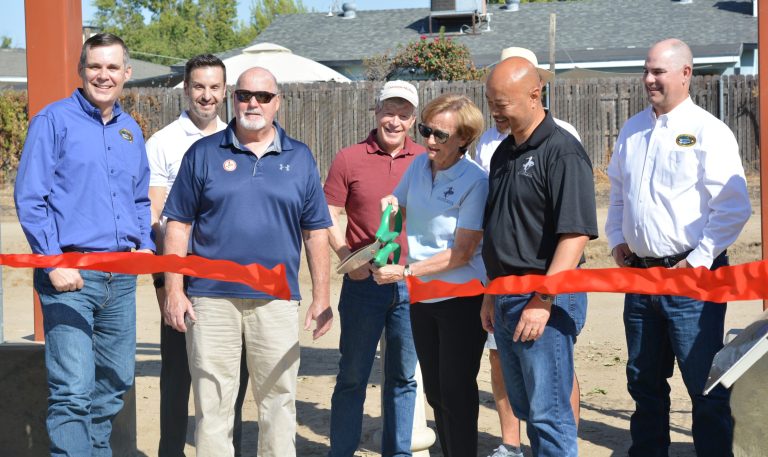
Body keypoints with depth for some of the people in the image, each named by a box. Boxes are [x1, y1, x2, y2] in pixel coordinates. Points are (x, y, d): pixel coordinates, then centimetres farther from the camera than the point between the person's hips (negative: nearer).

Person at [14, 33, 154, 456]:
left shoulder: (131, 131, 15)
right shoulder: (54, 120, -3)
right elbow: (29, 199, -8)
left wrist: (145, 243, 7)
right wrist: (53, 263, -15)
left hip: (121, 274, 6)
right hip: (71, 274, -6)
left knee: (116, 379, 13)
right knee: (74, 388, -11)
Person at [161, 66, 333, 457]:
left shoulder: (299, 158, 10)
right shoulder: (203, 153, 6)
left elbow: (315, 232, 10)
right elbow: (178, 225, 5)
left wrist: (322, 297, 5)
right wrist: (173, 291, -3)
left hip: (276, 301, 1)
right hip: (211, 299, -1)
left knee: (278, 400, 6)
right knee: (212, 402, 3)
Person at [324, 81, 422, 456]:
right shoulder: (349, 159, -1)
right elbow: (328, 216, 0)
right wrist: (348, 257, -13)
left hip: (413, 284, 2)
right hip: (364, 282, -2)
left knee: (403, 377, 10)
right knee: (353, 375, 5)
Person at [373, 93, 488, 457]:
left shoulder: (474, 181, -16)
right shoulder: (419, 165, 3)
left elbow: (462, 253, -18)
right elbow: (397, 210, 19)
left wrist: (405, 272, -21)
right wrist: (390, 209, -6)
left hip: (461, 299, -7)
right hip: (421, 297, 7)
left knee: (456, 392, -2)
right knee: (434, 390, 14)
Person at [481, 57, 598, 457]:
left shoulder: (562, 151, -14)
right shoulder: (504, 152, 13)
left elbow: (575, 235, -20)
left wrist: (542, 301, -21)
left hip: (546, 301, -9)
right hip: (507, 300, 9)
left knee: (548, 413, -3)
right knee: (524, 407, 15)